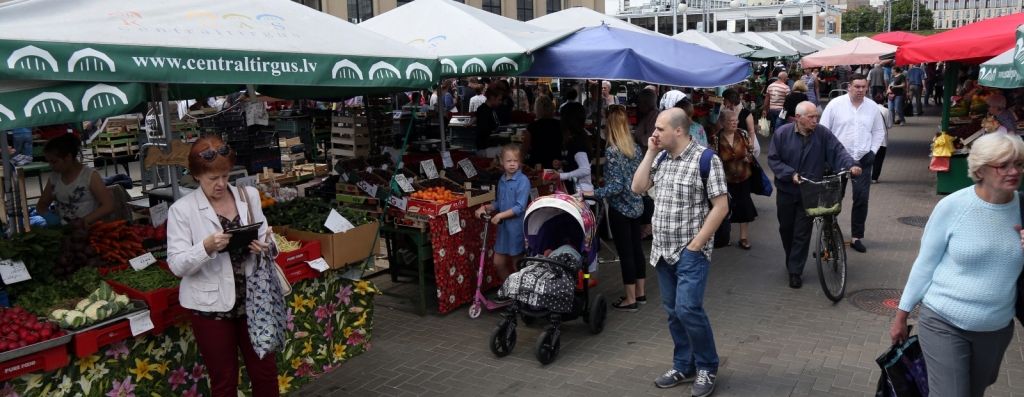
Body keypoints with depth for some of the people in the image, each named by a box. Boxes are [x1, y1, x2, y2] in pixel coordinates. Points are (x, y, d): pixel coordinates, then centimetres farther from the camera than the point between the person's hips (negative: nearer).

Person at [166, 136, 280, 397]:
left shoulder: (249, 196, 2)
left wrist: (265, 247, -15)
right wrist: (207, 247, -29)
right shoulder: (182, 209, -8)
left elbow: (268, 242, 8)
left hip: (252, 299, 3)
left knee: (266, 373, 11)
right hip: (210, 306, -3)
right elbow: (177, 265, -12)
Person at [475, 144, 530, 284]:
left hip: (516, 227, -7)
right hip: (503, 226, 7)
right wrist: (485, 208, 0)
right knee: (498, 262, 13)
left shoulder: (523, 181, -15)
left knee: (517, 264, 6)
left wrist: (500, 215, -23)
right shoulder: (501, 181, 7)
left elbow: (520, 207, -20)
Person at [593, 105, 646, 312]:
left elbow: (616, 186, -21)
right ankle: (640, 293, 28)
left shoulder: (612, 151, -19)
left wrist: (593, 193, -17)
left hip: (620, 208, -7)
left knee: (625, 252, 2)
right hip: (636, 205, 7)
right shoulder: (635, 147, 3)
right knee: (636, 247, 16)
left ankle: (630, 299, 12)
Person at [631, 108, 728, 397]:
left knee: (688, 309, -12)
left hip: (690, 251, -7)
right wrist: (650, 153, -1)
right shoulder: (661, 158, 9)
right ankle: (684, 366, 24)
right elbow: (638, 188, 4)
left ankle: (707, 368, 8)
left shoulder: (705, 159, -12)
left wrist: (696, 244, -16)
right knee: (673, 311, 11)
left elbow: (721, 206, -13)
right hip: (664, 250, 7)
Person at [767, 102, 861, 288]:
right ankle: (792, 262, 38)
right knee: (786, 229, 15)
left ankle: (795, 271, 7)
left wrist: (851, 165, -31)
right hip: (786, 191, 1)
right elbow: (773, 159, -8)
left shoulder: (822, 133, -8)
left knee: (802, 233, -1)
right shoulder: (782, 134, -9)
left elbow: (838, 151, -12)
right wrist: (791, 174, -20)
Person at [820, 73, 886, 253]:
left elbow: (879, 132, 12)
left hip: (863, 160, 2)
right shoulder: (836, 104, -6)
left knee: (861, 198, 1)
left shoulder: (873, 107, 3)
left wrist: (873, 151, 1)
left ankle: (856, 237, 11)